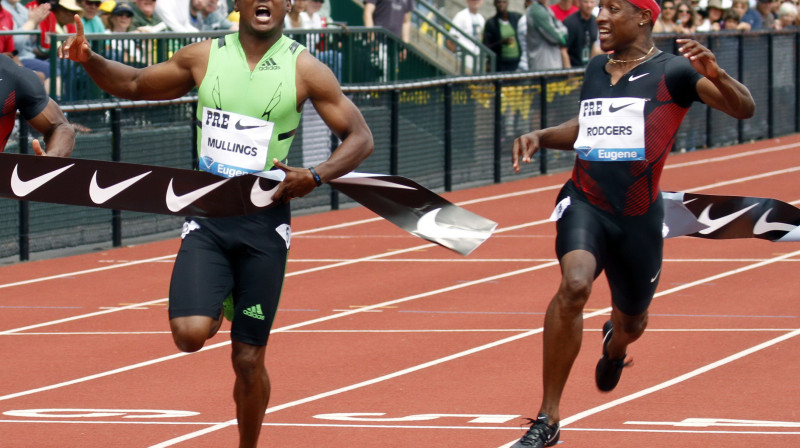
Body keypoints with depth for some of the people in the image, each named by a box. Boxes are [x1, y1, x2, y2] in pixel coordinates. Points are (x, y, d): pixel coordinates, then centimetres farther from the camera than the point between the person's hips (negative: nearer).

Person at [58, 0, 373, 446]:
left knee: (248, 358, 1)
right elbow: (135, 83, 15)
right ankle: (218, 304, 18)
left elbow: (360, 137, 0)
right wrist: (89, 60, -4)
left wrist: (315, 177, -17)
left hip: (264, 222, -1)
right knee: (189, 334, -19)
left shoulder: (305, 69, -3)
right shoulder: (204, 57, 2)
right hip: (207, 216, 1)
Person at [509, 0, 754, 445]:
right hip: (584, 203, 1)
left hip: (638, 216, -1)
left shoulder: (672, 71, -6)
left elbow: (744, 109, -15)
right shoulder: (596, 69, 10)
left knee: (632, 321, 17)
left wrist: (715, 75, -34)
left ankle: (615, 343, 61)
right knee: (575, 283, -29)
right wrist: (539, 136, 12)